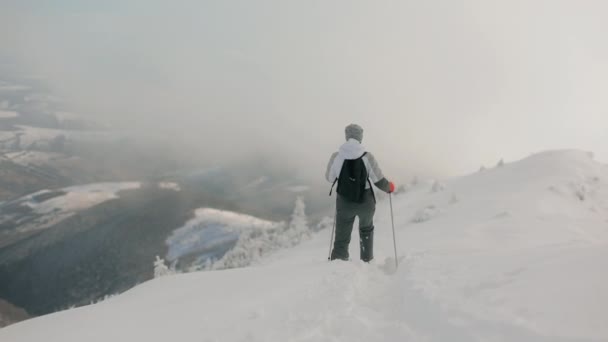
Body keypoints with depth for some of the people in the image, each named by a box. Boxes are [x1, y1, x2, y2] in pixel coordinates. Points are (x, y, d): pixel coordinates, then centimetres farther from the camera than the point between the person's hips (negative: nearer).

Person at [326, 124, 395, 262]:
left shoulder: (336, 157, -13)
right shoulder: (367, 157, -17)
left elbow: (329, 178, 2)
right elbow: (379, 181, -11)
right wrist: (389, 187, 11)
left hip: (344, 204, 0)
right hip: (365, 203, 0)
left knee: (342, 238, 10)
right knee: (366, 230, 30)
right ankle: (367, 260, 39)